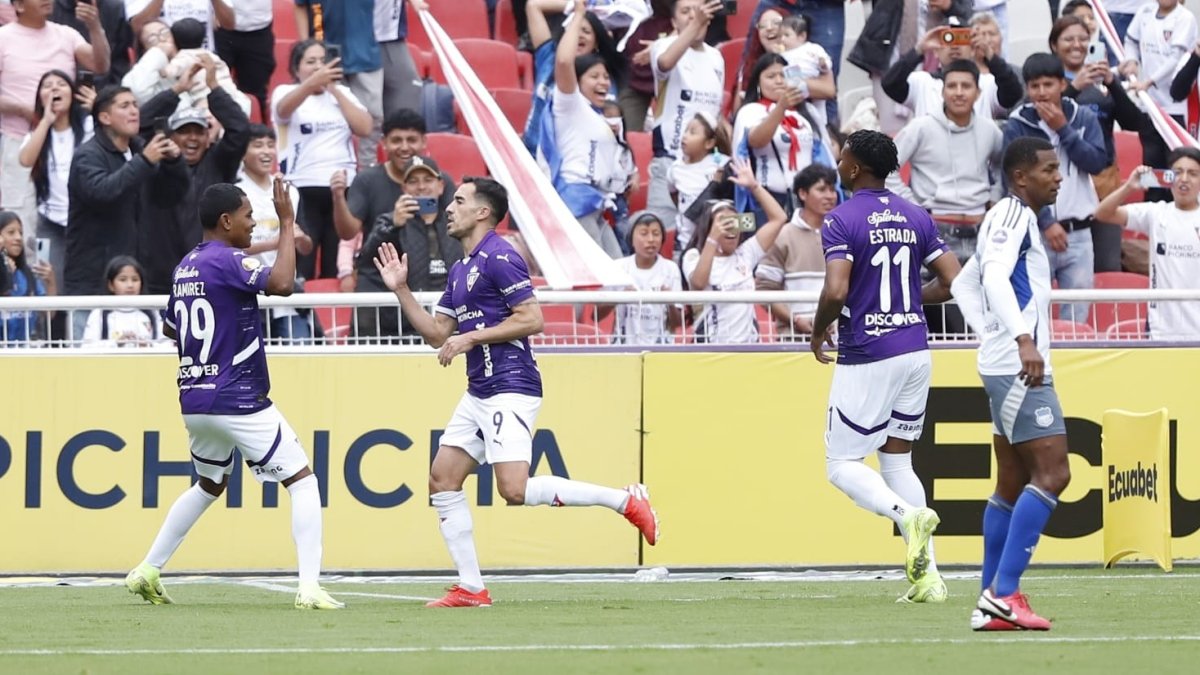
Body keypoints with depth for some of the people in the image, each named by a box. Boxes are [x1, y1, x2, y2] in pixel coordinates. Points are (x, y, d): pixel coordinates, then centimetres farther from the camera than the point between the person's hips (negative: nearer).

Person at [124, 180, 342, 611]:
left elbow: (170, 327, 26)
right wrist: (287, 224, -19)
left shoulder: (186, 266, 12)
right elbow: (282, 283, -28)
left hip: (194, 399, 8)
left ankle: (148, 572, 27)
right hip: (238, 400, -8)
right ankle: (309, 588, -12)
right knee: (302, 481, -2)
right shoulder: (228, 260, -14)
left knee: (209, 485, 29)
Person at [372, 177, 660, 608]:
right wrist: (401, 289, 15)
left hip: (510, 389, -10)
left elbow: (532, 319, -17)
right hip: (479, 392, 10)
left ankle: (626, 501, -11)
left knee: (514, 490, -20)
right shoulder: (461, 269, 19)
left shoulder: (499, 258, -11)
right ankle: (470, 589, 7)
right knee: (442, 480, 5)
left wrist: (472, 337, -16)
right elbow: (437, 334, 21)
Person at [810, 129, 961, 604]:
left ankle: (909, 513, -25)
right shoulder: (916, 218, 6)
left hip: (866, 356, -6)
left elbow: (835, 291, -23)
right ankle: (927, 577, 4)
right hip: (915, 349, 6)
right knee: (897, 460, 14)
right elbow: (954, 282, 4)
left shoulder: (841, 221, -12)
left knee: (842, 465, 3)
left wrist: (819, 332, -3)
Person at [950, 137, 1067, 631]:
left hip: (1008, 365, 11)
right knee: (1052, 473, -14)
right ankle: (1004, 593, -18)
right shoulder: (1013, 215, -10)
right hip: (1019, 367, -11)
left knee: (1013, 485, 11)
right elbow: (995, 277, -27)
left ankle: (992, 602, 12)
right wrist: (1022, 339, -38)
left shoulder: (1013, 219, 21)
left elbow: (965, 284, 28)